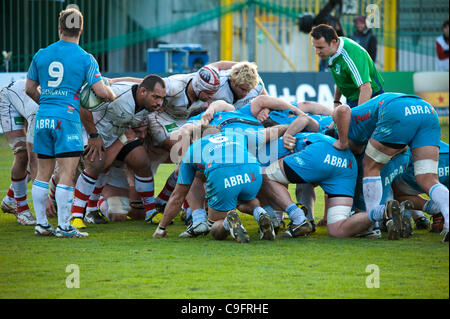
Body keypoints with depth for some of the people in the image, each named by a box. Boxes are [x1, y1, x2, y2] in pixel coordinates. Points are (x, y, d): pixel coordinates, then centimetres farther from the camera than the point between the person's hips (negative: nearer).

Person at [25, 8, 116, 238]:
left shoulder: (41, 55, 9)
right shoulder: (85, 59, -3)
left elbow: (29, 89, 15)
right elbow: (101, 92, -6)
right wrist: (113, 96, 16)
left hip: (43, 117, 5)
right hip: (67, 117, -4)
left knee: (43, 173, 11)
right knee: (67, 173, -3)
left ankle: (41, 223, 13)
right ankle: (63, 226, -6)